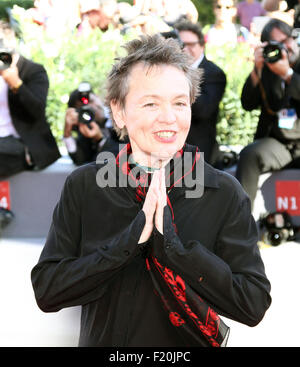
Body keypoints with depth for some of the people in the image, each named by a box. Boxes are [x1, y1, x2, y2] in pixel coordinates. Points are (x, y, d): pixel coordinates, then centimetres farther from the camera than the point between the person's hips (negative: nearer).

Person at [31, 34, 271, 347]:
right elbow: (46, 290, -14)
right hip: (102, 342, 1)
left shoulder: (224, 194, -13)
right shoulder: (83, 186, -8)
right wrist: (128, 243, -25)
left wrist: (174, 246, -28)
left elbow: (255, 304, -18)